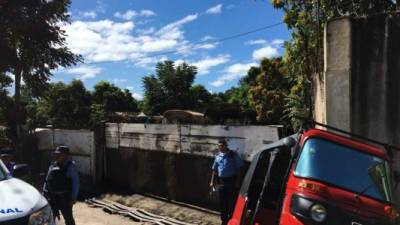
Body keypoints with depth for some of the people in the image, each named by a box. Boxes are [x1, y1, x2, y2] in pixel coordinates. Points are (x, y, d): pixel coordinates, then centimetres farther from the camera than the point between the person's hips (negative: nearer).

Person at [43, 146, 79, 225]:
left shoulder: (70, 166, -9)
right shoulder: (52, 165, 9)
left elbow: (75, 183, -12)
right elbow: (47, 180, 16)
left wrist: (73, 198, -16)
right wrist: (44, 192, 10)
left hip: (64, 197, -6)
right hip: (51, 197, 6)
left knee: (68, 218, 6)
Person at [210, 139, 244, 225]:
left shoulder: (233, 155, -5)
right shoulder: (217, 156, 7)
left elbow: (239, 168, -4)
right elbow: (214, 170, 14)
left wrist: (238, 181, -9)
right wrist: (212, 181, 10)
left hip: (231, 181, -4)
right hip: (221, 182, 4)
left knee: (232, 201, 2)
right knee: (222, 202, 9)